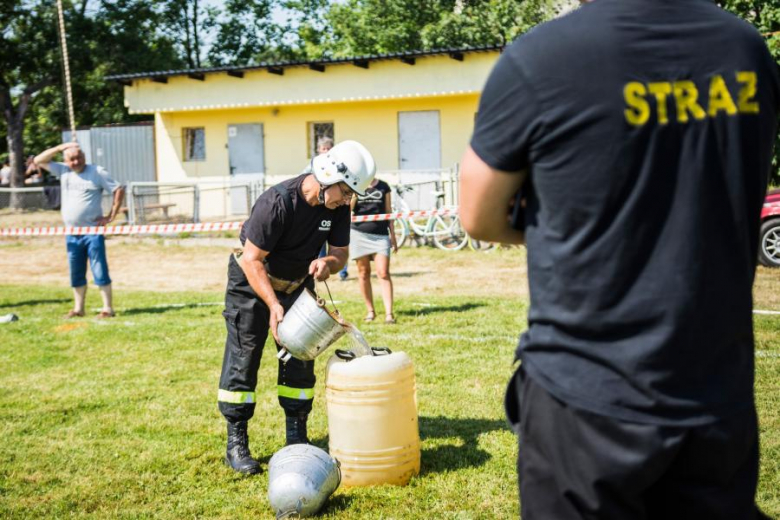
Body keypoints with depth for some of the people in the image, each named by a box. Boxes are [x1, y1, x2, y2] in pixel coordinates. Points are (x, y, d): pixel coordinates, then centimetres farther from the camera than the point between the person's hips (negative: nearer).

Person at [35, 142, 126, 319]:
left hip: (93, 231, -5)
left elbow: (119, 190, -4)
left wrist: (111, 216, -9)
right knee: (76, 274, 12)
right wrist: (60, 148, 1)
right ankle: (78, 309, 21)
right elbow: (39, 160, 11)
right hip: (71, 233, 5)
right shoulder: (63, 171, 10)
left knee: (100, 272, -5)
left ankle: (108, 308, -2)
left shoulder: (97, 172, -3)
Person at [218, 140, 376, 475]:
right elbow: (253, 260, -27)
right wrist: (274, 304, -34)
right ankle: (236, 444, 4)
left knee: (300, 360, 4)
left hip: (297, 284, 6)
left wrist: (328, 263, -31)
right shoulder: (277, 202, -32)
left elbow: (341, 252, -6)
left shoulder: (337, 207, -14)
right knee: (243, 358, -4)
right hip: (252, 282, -6)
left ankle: (297, 438, 15)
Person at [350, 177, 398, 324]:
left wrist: (393, 235, 8)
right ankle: (370, 311, 18)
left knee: (383, 273, -9)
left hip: (380, 234, 0)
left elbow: (388, 211, 10)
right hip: (359, 233, 1)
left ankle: (389, 313, -10)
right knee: (363, 273, 6)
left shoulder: (383, 186, 7)